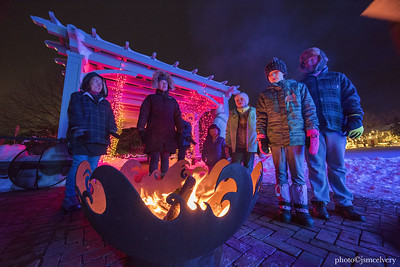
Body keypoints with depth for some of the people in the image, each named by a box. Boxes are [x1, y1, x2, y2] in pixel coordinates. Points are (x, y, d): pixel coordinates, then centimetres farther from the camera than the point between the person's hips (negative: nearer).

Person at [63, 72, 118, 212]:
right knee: (78, 167, -9)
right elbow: (75, 115, -3)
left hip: (99, 141, 4)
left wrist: (112, 130, -6)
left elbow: (110, 119, 13)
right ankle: (70, 199, 2)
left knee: (92, 169, 6)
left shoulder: (105, 103, 25)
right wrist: (80, 128, -18)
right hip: (82, 140, -4)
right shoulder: (77, 97, 13)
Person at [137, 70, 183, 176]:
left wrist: (179, 132, 9)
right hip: (154, 134, -2)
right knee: (154, 158, -6)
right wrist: (141, 130, -4)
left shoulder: (172, 101, 21)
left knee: (165, 158, 3)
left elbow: (178, 117, 18)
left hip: (168, 134, 3)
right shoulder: (151, 98, 14)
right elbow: (143, 114, 6)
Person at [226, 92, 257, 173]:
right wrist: (228, 145, 5)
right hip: (237, 147, 1)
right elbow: (228, 131, 12)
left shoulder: (254, 112, 10)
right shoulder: (232, 114, 13)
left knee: (248, 170, 6)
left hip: (250, 146, 0)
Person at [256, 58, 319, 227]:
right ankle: (285, 207, 19)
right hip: (275, 140, 1)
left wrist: (313, 134, -2)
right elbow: (261, 117, 9)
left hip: (296, 138, 0)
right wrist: (261, 137, 0)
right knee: (281, 174, 6)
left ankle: (301, 208, 17)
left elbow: (309, 111, 7)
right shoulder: (264, 95, 13)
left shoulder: (299, 87, 12)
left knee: (298, 174, 4)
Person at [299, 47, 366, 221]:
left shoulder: (338, 78, 21)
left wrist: (356, 119, -2)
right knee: (316, 166, -4)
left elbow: (351, 99, 12)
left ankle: (343, 203, 15)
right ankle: (319, 202, 5)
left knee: (338, 166, 4)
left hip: (336, 127, 1)